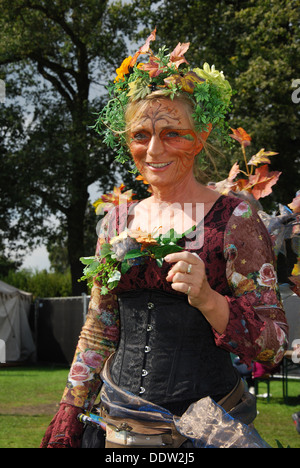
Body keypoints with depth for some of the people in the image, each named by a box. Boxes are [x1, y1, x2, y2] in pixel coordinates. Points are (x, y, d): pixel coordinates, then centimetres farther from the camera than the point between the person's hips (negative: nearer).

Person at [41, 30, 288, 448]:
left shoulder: (233, 219, -8)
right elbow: (98, 333, 11)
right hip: (119, 426, 4)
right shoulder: (119, 222, 5)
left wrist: (206, 299, -27)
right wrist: (66, 430, 7)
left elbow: (273, 347, -11)